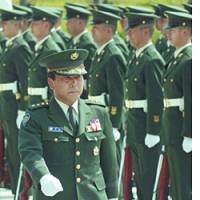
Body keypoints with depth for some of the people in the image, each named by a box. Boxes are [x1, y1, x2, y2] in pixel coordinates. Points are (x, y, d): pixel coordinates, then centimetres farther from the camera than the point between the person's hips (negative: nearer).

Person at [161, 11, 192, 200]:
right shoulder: (176, 58, 15)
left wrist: (189, 135, -22)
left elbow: (192, 100, -20)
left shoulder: (190, 60, -16)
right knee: (176, 183, 14)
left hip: (184, 127, -10)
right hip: (172, 129, 10)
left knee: (186, 182, -6)